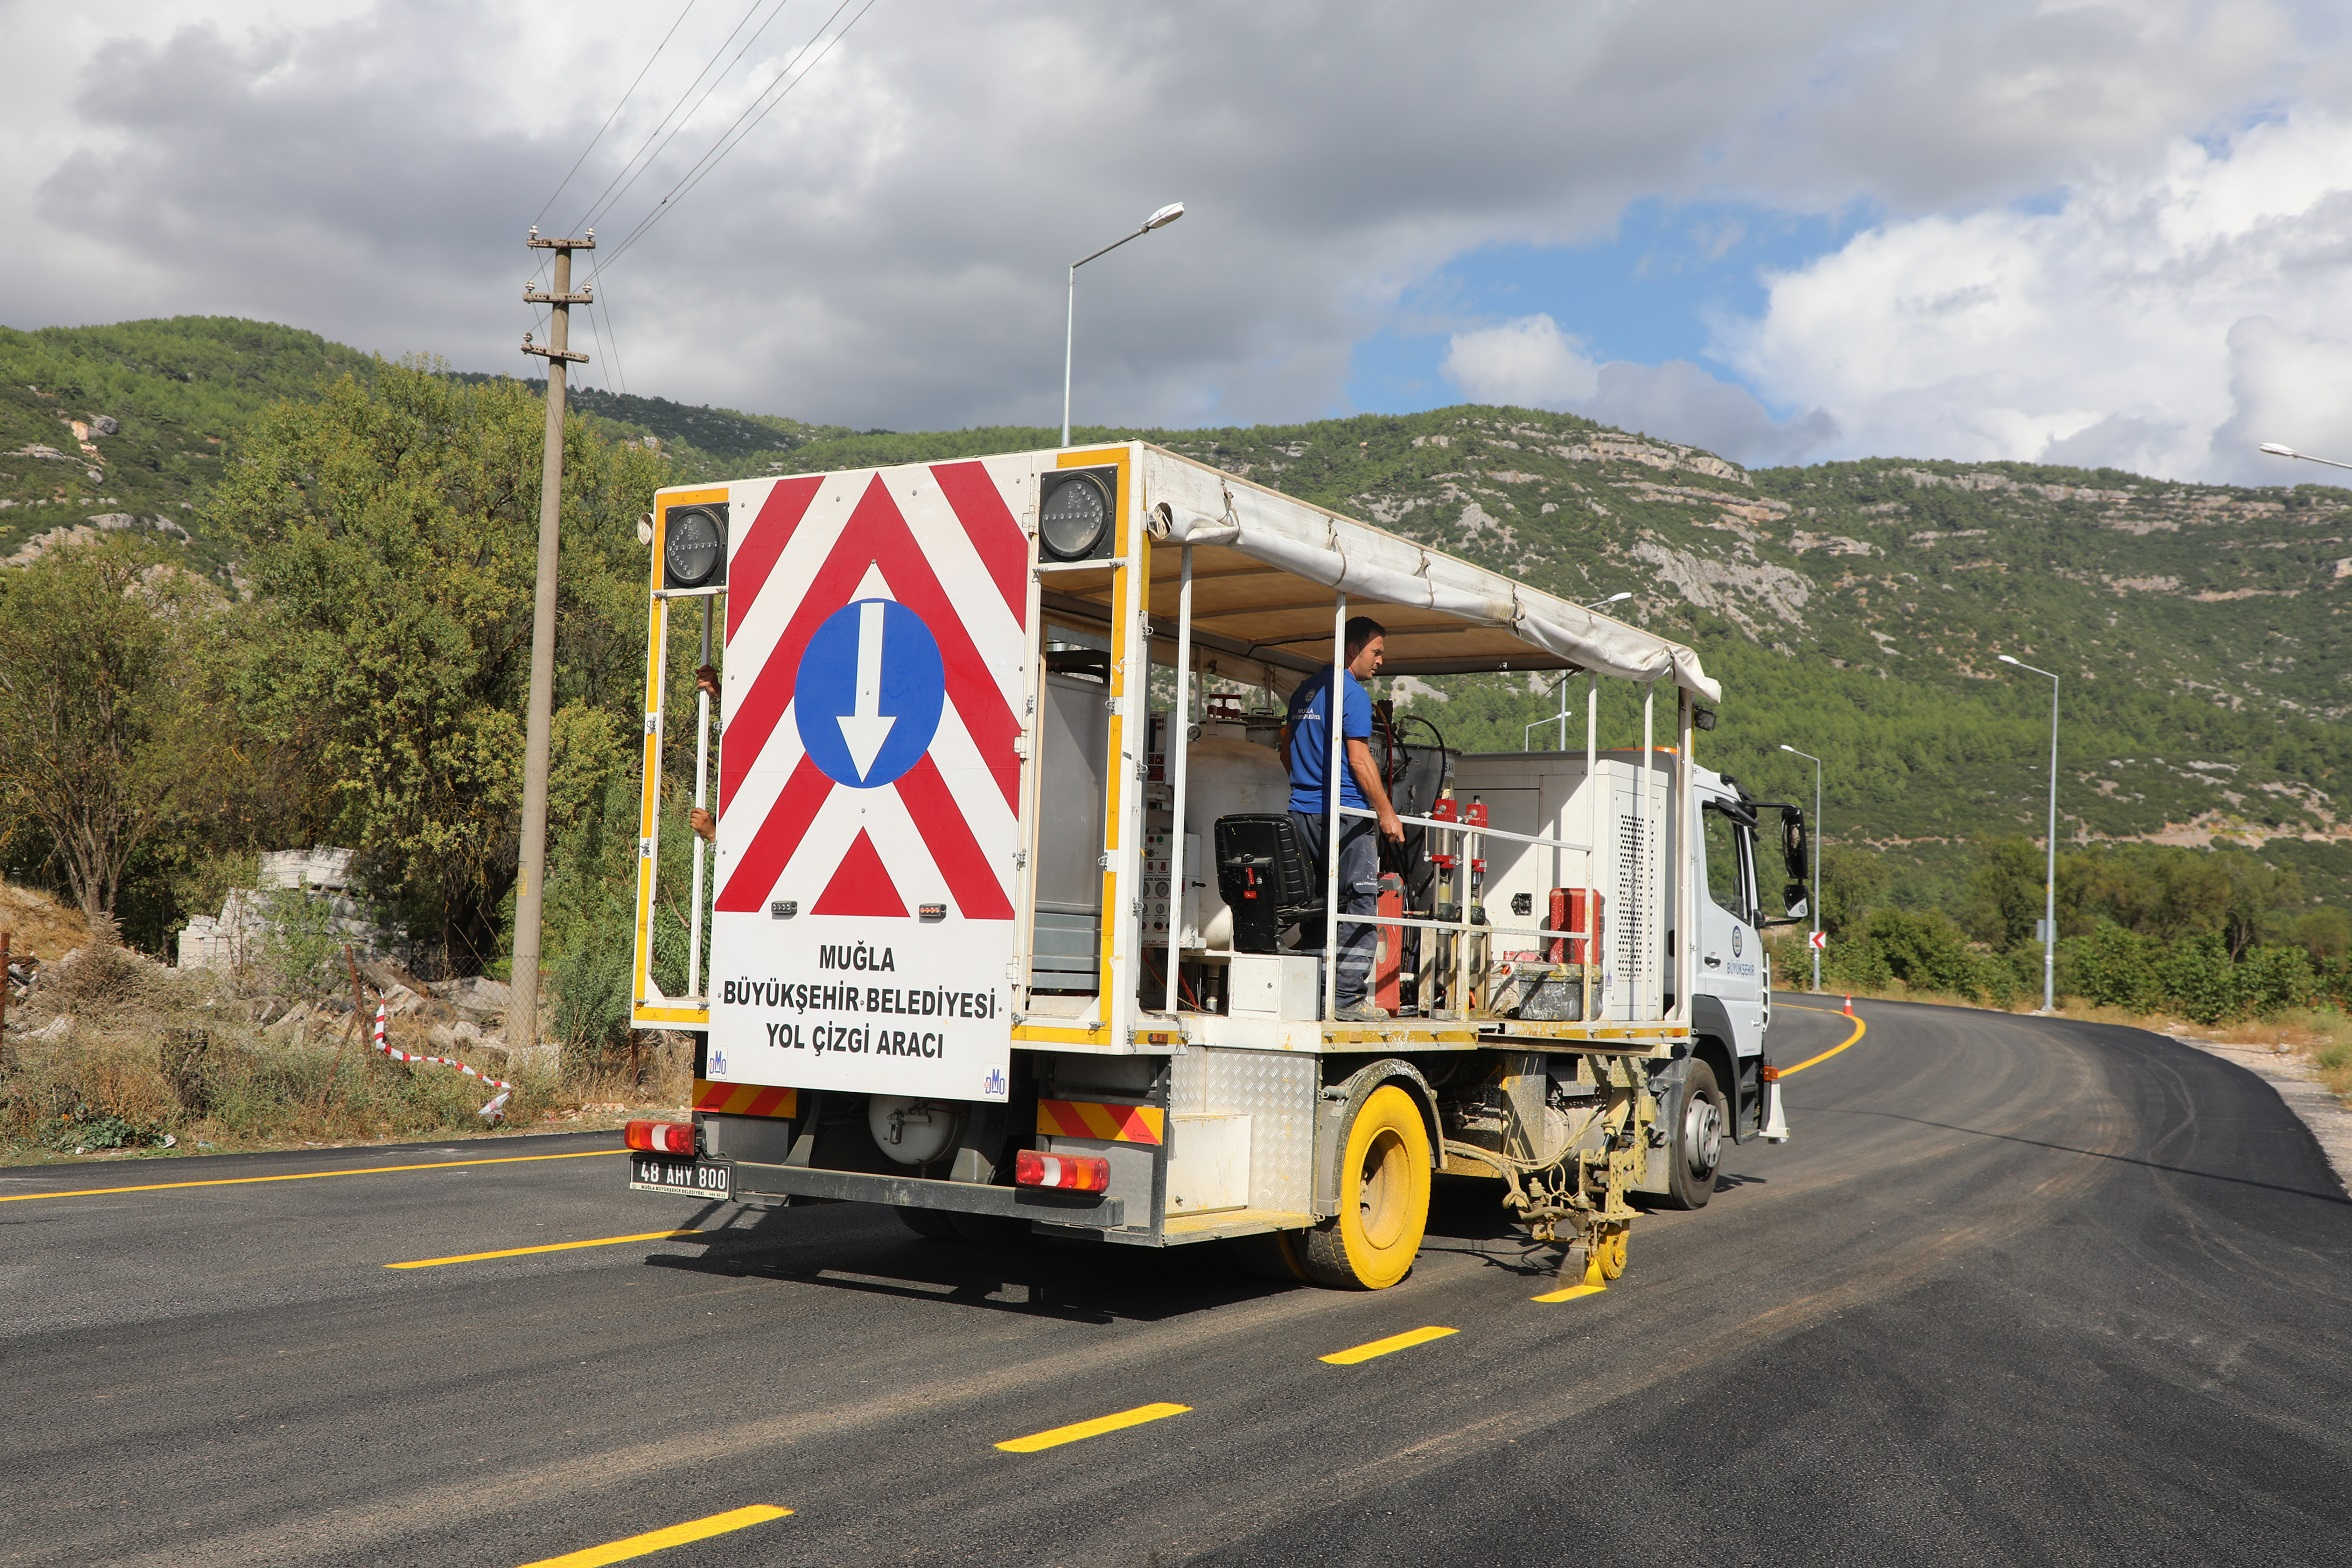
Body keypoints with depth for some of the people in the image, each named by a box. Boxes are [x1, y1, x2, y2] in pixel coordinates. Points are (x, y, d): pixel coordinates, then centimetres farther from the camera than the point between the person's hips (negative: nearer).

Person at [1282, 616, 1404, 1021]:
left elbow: (1287, 750, 25)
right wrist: (1386, 813, -10)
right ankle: (1348, 998, -8)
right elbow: (1359, 760, -14)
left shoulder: (1304, 691, 17)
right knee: (1359, 902, -5)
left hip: (1303, 811, 8)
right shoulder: (1352, 692, -9)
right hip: (1343, 811, -8)